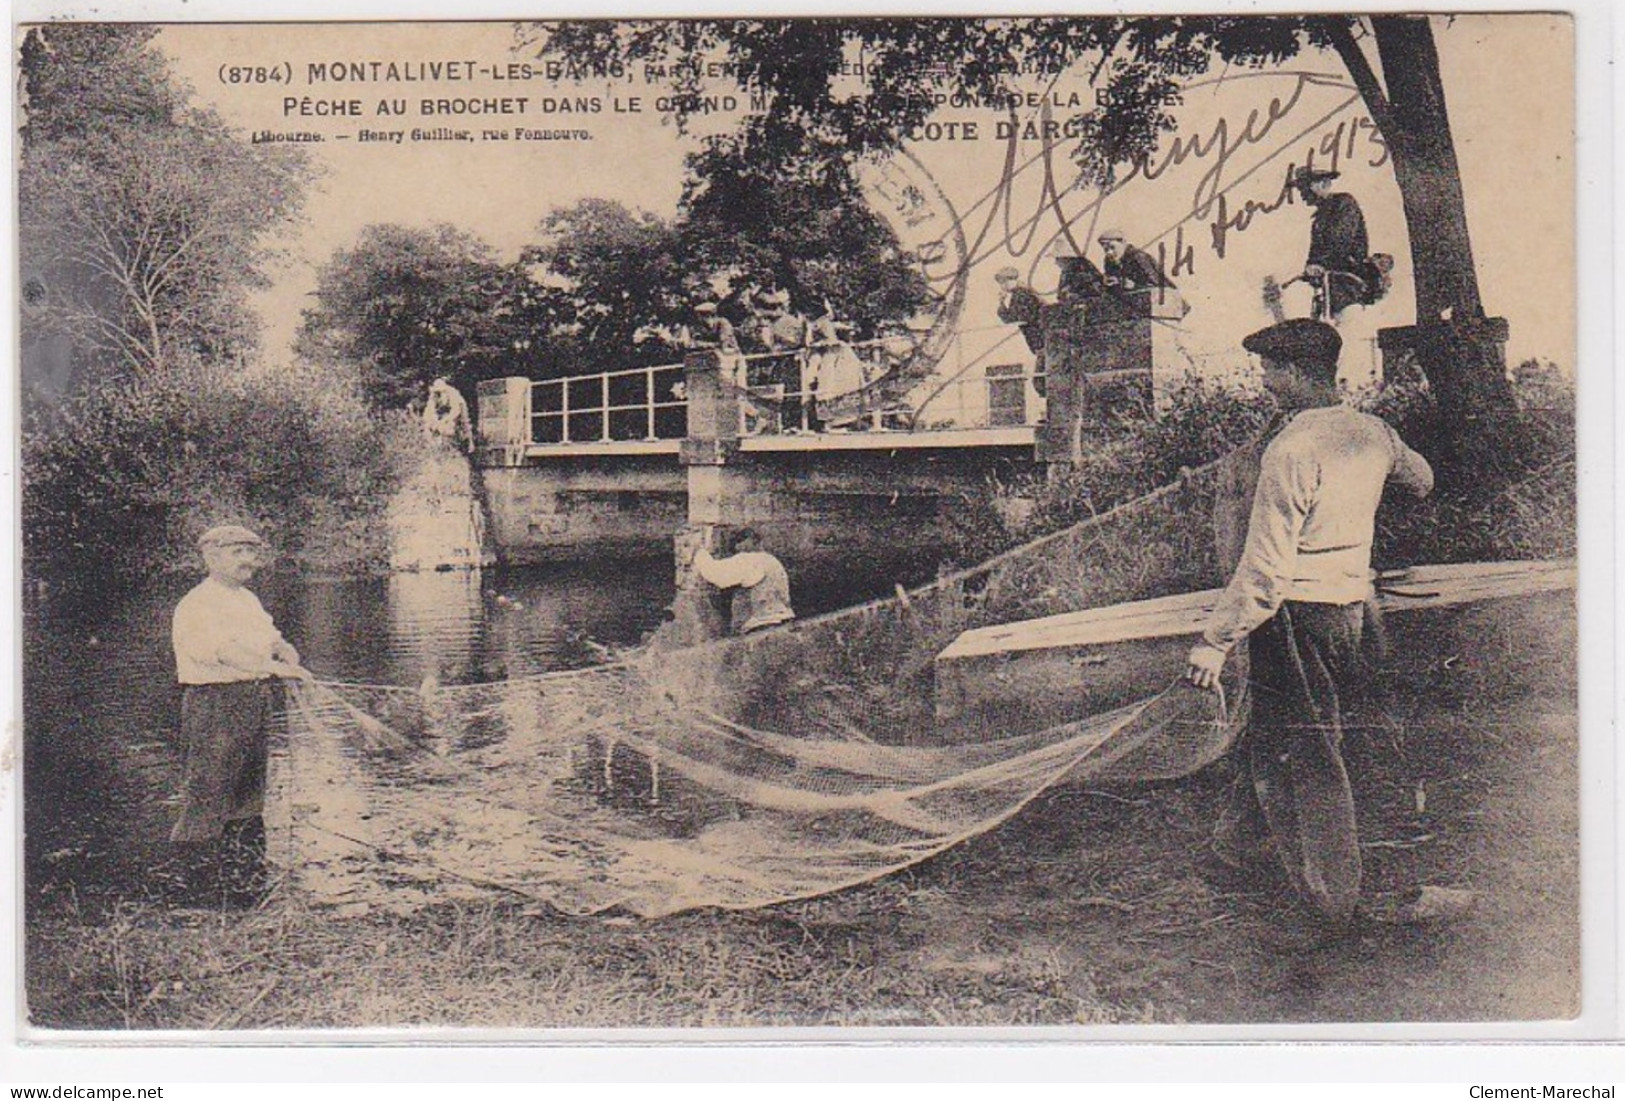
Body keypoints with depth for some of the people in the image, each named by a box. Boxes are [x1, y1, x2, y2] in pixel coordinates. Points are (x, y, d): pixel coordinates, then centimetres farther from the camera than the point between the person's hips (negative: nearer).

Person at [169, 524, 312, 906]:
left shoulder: (249, 600, 17)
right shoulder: (196, 606, -12)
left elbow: (275, 640, 17)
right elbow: (226, 652, -25)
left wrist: (290, 657, -6)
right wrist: (276, 667, -33)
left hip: (256, 703, 9)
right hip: (214, 705, -9)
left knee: (249, 796, 14)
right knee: (207, 795, -5)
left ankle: (246, 884, 24)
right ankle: (200, 887, 4)